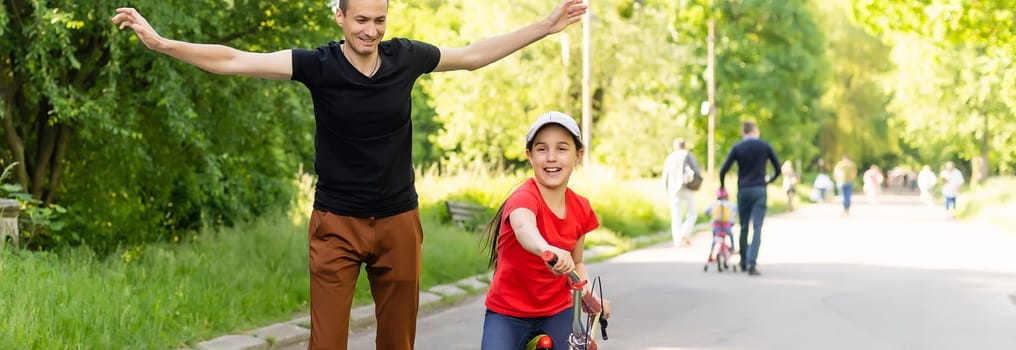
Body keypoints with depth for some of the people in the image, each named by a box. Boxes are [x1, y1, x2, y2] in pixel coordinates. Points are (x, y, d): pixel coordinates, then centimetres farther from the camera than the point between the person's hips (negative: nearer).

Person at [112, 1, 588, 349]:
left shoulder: (406, 57, -3)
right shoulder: (318, 65, -11)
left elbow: (474, 55, 13)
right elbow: (232, 61, -15)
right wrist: (160, 42, -25)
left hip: (399, 221, 3)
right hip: (337, 223, -2)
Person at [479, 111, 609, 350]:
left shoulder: (580, 208, -1)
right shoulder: (524, 198, -20)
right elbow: (524, 228, -45)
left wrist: (590, 295, -6)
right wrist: (547, 250, -66)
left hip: (557, 312, 4)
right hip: (508, 314, -4)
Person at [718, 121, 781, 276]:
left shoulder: (737, 148, 2)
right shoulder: (765, 146, 2)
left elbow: (723, 170, -4)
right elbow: (777, 169, 6)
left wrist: (722, 186, 14)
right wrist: (769, 180, 24)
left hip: (743, 191, 2)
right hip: (759, 191, -1)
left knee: (744, 227, 14)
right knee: (757, 228, -6)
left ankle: (744, 263, 22)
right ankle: (751, 263, -20)